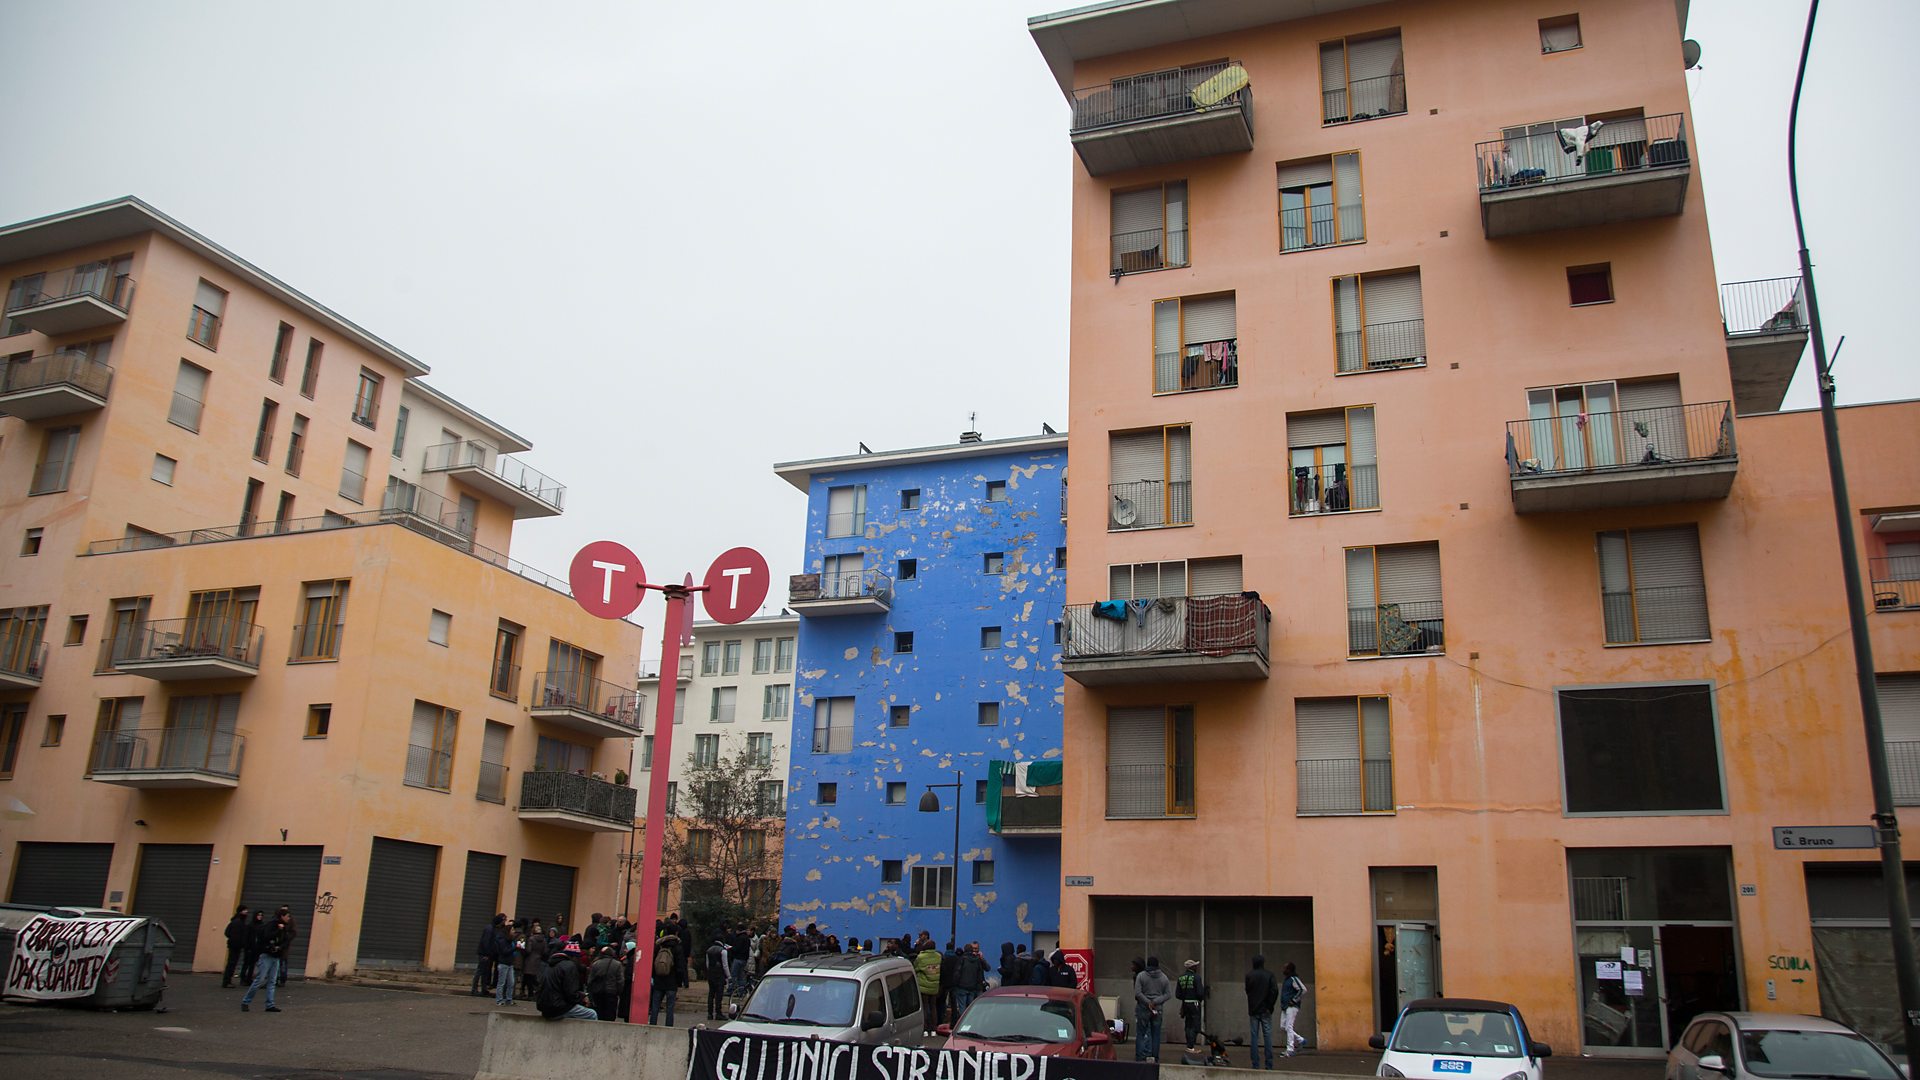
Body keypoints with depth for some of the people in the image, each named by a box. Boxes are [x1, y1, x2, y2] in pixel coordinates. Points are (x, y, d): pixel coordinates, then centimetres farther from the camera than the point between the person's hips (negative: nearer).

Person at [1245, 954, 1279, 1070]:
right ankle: (1269, 1064, 1)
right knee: (1267, 1036, 4)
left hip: (1253, 1010, 1)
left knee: (1254, 1037, 4)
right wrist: (1270, 1005, -5)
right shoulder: (1269, 975, -5)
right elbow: (1275, 990, -12)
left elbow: (1247, 991, 5)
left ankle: (1255, 1064, 2)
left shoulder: (1249, 975, -2)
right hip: (1266, 1010, -1)